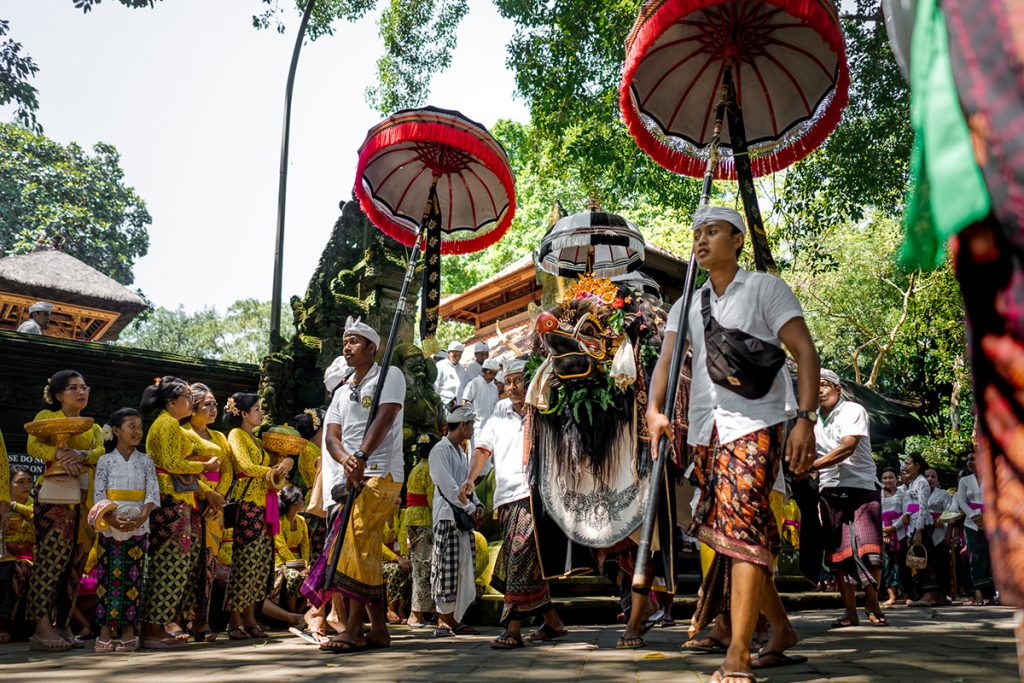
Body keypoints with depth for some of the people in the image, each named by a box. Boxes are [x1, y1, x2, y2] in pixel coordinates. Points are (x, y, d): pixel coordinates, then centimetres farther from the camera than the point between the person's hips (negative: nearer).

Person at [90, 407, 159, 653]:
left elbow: (153, 493, 0)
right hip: (109, 527, -1)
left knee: (133, 576, 0)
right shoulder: (105, 461, 4)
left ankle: (129, 628, 4)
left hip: (138, 526, 1)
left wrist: (141, 517, -17)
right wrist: (112, 519, -19)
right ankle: (105, 628, 4)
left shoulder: (145, 461, 7)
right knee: (108, 574, -1)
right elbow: (98, 496, -3)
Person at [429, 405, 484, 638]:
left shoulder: (461, 453, 21)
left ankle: (454, 620, 13)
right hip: (447, 516, -9)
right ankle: (444, 621, -2)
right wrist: (470, 509, -13)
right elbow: (448, 486, -15)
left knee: (464, 571, 7)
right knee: (446, 570, -7)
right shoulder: (440, 450, -7)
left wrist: (478, 505, 3)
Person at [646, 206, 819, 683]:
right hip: (705, 430, 6)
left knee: (741, 528, -18)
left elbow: (805, 353, -5)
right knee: (726, 533, 12)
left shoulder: (765, 288, 2)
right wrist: (654, 409, -17)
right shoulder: (686, 305, 16)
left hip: (754, 424, -6)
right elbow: (666, 361, 3)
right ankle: (781, 628, 31)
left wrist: (806, 419, -17)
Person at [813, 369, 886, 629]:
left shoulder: (853, 411, -5)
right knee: (839, 554, 2)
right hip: (830, 492, 5)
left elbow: (847, 448, -19)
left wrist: (811, 466, -25)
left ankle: (872, 604, 12)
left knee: (870, 551, -10)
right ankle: (850, 613, 12)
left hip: (861, 488, -4)